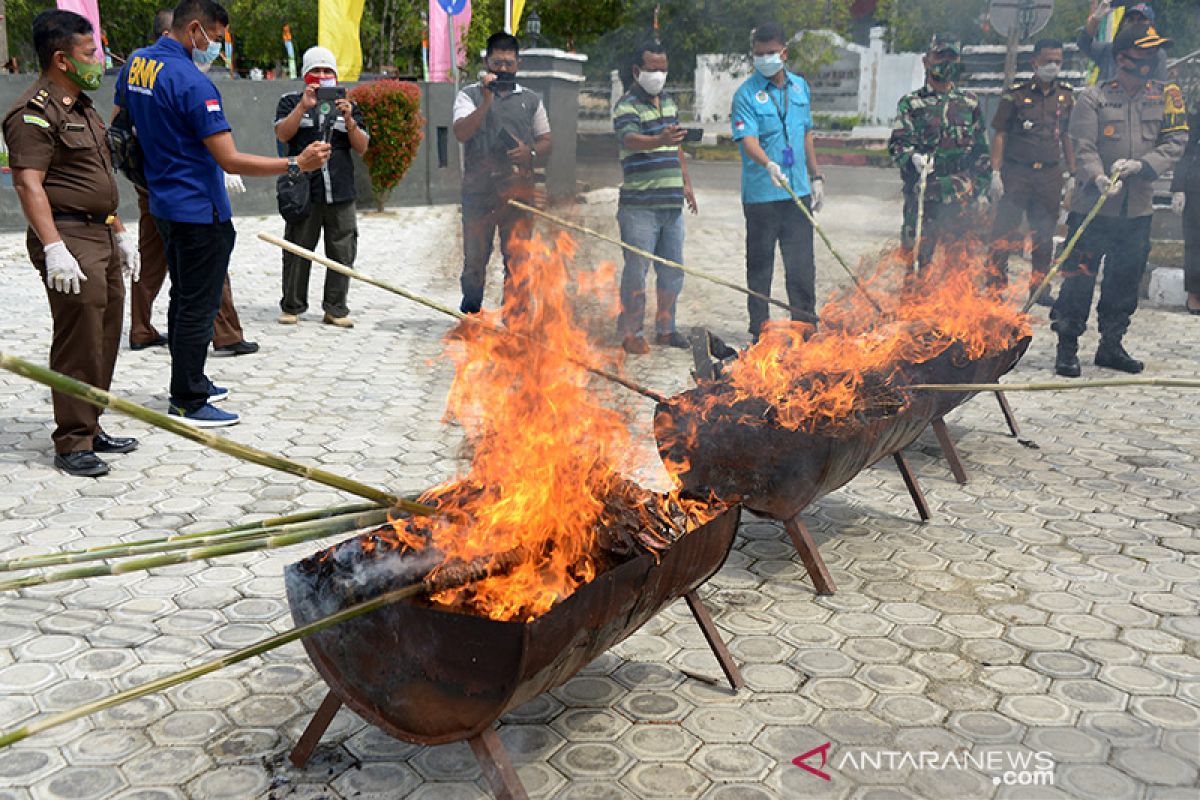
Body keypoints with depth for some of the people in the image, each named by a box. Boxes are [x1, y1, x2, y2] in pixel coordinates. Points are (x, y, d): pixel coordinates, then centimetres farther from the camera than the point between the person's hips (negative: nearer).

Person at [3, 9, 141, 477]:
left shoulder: (82, 107, 20)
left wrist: (120, 234, 23)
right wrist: (54, 248, -28)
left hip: (102, 236, 10)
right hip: (69, 237, -10)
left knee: (105, 339, 13)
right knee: (78, 344, -9)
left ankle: (90, 429, 23)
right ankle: (71, 444, -1)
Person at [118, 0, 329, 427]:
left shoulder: (137, 62, 6)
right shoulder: (192, 82, -22)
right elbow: (229, 159, -25)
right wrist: (296, 164, -25)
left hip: (164, 205, 9)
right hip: (199, 212, -9)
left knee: (183, 297, 20)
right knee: (198, 307, -1)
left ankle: (190, 381, 31)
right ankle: (187, 402, 6)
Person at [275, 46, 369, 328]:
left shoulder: (348, 105, 16)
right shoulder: (291, 101, 10)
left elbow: (361, 148, 7)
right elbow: (282, 134, -7)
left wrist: (348, 120, -9)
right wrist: (303, 107, -16)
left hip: (341, 194, 2)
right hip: (303, 191, -2)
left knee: (343, 253, 2)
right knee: (297, 252, 1)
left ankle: (336, 310, 11)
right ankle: (292, 307, 14)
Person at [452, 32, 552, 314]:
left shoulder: (530, 100, 15)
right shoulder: (470, 95, 7)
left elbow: (546, 142, 16)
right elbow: (461, 132, -9)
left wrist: (530, 153, -6)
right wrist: (486, 101, -18)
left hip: (519, 188, 2)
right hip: (479, 188, -2)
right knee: (475, 258, 3)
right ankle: (470, 317, 17)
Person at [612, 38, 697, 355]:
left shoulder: (669, 101, 17)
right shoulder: (627, 105, -8)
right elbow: (630, 139, -28)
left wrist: (686, 182, 23)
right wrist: (660, 140, -47)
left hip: (672, 202, 7)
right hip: (639, 205, -7)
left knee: (672, 270, 12)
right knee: (637, 269, -4)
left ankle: (665, 328, 24)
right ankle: (631, 332, 6)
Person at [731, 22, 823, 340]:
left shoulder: (800, 86, 10)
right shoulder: (746, 94, -8)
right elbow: (748, 140, -21)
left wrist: (816, 177, 18)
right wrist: (769, 165, -40)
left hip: (798, 191, 5)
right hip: (761, 194, -4)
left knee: (802, 265, 9)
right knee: (760, 265, 6)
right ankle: (760, 331, 16)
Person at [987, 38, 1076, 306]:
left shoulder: (1066, 95, 11)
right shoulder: (1016, 94, -1)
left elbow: (1068, 138, 16)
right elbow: (1000, 135, -2)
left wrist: (1072, 174, 12)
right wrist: (996, 172, -8)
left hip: (1050, 175, 4)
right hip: (1016, 173, -4)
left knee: (1044, 236, 9)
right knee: (1004, 233, -5)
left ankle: (1039, 287, 20)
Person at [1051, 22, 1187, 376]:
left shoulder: (1166, 96, 7)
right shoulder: (1093, 97, -4)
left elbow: (1175, 142, 3)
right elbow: (1084, 147, -10)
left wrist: (1141, 165, -15)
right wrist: (1099, 177, -29)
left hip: (1138, 211, 4)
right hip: (1093, 207, -4)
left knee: (1125, 281, 12)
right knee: (1079, 279, -3)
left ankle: (1111, 346, 25)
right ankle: (1067, 347, 7)